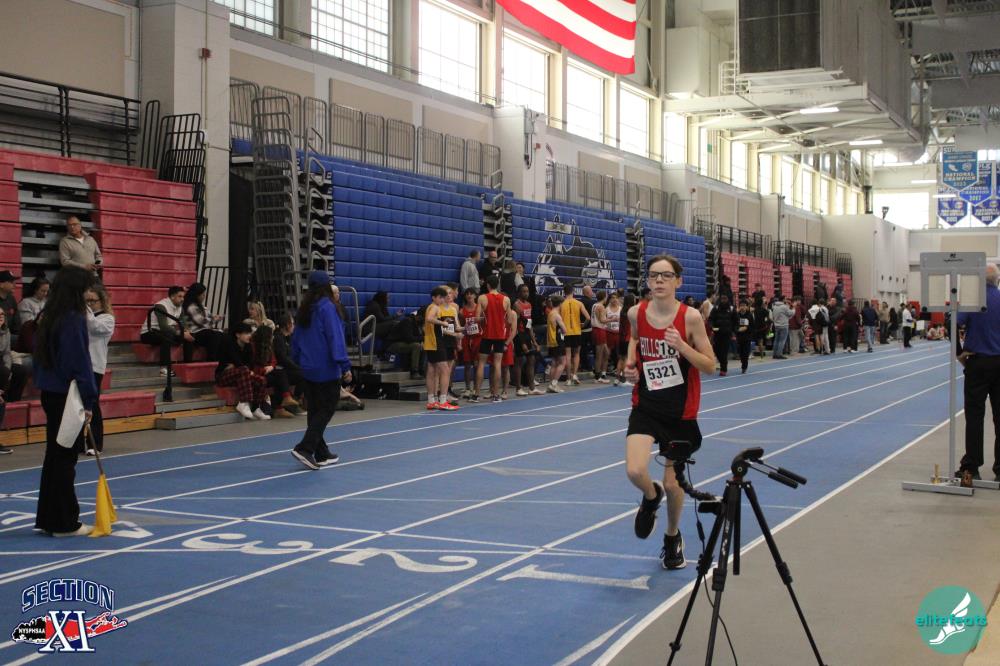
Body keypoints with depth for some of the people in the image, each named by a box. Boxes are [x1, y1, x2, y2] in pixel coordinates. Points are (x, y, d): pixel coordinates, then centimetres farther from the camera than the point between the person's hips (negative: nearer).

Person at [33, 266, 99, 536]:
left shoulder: (49, 318, 10)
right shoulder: (74, 320, -17)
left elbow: (41, 356, 15)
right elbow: (80, 363, -19)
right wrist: (88, 401, -16)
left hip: (50, 393, 9)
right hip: (67, 396, -9)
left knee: (55, 456, 15)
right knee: (65, 458, -1)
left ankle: (48, 518, 21)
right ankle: (65, 523, 6)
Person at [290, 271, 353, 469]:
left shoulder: (304, 309, 8)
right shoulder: (327, 307, -14)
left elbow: (296, 339, 14)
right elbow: (335, 338, -19)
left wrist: (298, 361, 24)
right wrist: (345, 366, -19)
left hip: (308, 369, 8)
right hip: (326, 369, -8)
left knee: (314, 410, 12)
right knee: (326, 409, -2)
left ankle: (321, 454, 18)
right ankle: (305, 448, -14)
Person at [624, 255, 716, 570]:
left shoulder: (690, 317, -14)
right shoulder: (636, 313, -5)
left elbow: (711, 366, -10)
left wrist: (681, 346, -25)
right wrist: (631, 362, 0)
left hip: (681, 411, -1)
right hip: (646, 406, 1)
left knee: (672, 483, 8)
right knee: (635, 472, -20)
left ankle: (673, 537, 38)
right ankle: (651, 497, 18)